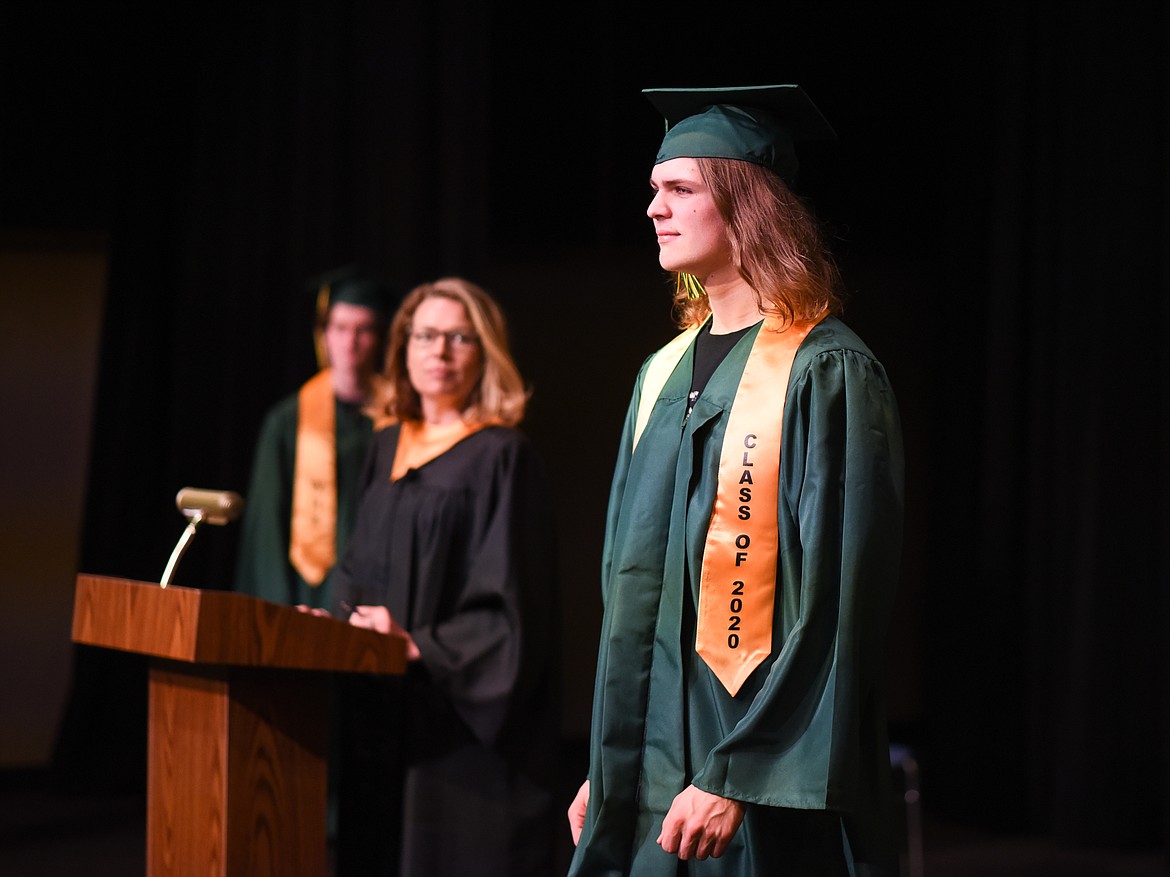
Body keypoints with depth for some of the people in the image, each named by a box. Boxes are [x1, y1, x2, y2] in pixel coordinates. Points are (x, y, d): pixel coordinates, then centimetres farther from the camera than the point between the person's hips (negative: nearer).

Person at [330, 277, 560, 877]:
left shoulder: (500, 457, -7)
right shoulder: (388, 447, 13)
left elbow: (510, 605, -13)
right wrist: (343, 622, 2)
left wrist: (419, 646, -19)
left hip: (461, 713, -6)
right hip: (381, 712, 6)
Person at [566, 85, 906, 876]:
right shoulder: (666, 374, 12)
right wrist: (606, 766, 13)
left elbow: (835, 602, -16)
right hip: (650, 775, 7)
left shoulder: (827, 375, -11)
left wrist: (734, 778, -20)